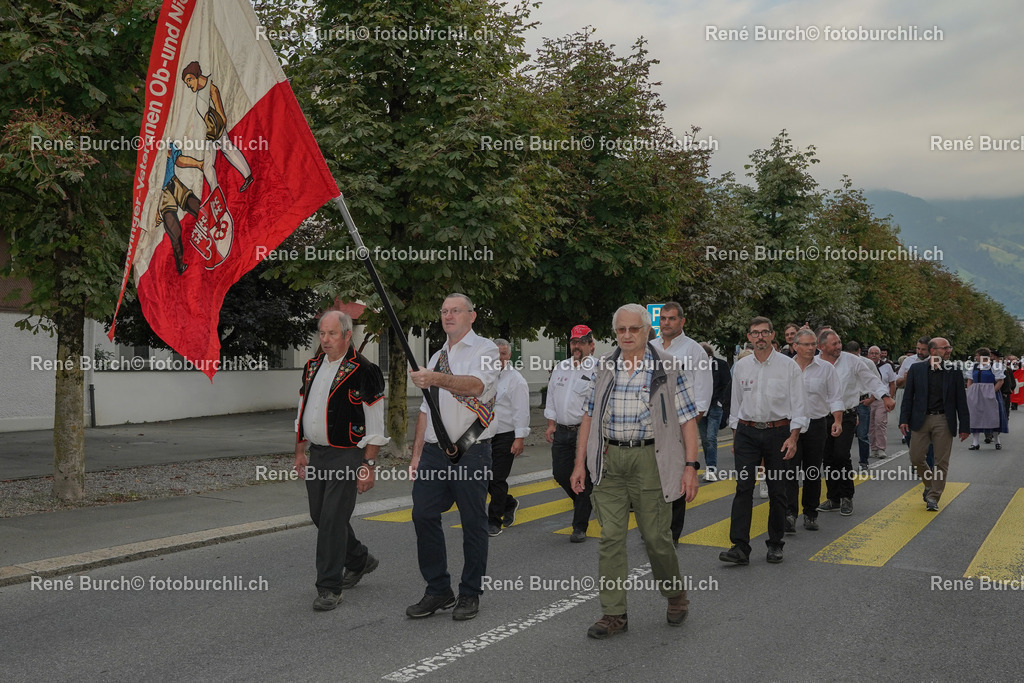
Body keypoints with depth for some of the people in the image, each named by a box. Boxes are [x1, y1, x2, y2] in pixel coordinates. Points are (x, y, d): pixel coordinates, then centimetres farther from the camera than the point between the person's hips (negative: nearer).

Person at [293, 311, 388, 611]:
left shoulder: (363, 371, -12)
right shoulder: (312, 366, 11)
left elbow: (375, 425, -11)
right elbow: (302, 412, 19)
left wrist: (369, 464, -14)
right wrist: (300, 452, 17)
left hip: (347, 456, -8)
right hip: (317, 454, 8)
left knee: (333, 519, -9)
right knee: (320, 516, 15)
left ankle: (329, 587, 2)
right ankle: (360, 560, 36)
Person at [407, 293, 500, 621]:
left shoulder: (484, 349, -2)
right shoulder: (437, 357, 20)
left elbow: (475, 385, -24)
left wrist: (437, 379, -40)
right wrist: (416, 454, 15)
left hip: (470, 451, -6)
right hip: (434, 450, 6)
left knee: (473, 523, 0)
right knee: (423, 515, -1)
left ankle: (470, 594, 12)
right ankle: (437, 590, 12)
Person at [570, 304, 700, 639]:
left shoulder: (667, 368, -2)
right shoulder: (605, 367, 9)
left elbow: (687, 419, -3)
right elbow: (590, 416, 13)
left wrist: (690, 466, -11)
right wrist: (580, 462, 8)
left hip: (649, 458, -3)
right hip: (609, 460, 3)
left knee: (656, 536, 3)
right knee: (610, 537, 1)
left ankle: (676, 595, 30)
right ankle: (614, 614, 8)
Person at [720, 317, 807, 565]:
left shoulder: (788, 366, -2)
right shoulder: (741, 366, 7)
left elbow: (798, 405, -2)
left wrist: (793, 438, -10)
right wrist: (735, 437, 12)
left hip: (778, 431, -1)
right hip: (747, 432, 2)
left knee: (777, 491, 6)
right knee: (743, 488, -8)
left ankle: (775, 545, 19)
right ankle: (740, 547, -10)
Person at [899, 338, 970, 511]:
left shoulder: (954, 372, 2)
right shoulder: (916, 369, 2)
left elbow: (961, 401, 4)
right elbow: (908, 396, 4)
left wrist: (964, 426, 1)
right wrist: (904, 419, -4)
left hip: (944, 421, 0)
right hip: (921, 419, 0)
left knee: (941, 462, 0)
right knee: (916, 458, 0)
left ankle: (933, 497, 9)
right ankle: (929, 483, 28)